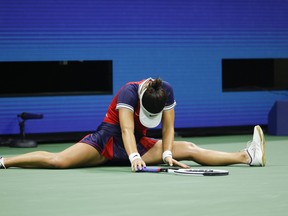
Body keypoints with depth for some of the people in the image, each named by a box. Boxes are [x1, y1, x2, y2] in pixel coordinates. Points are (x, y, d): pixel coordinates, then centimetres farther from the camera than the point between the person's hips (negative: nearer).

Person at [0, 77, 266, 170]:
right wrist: (134, 157, -49)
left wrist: (167, 154, -23)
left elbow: (168, 127, -8)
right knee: (59, 161, -27)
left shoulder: (166, 90, -12)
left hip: (139, 143, 4)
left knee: (189, 149, -8)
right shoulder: (128, 92, -26)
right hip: (109, 138, -4)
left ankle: (247, 156, -11)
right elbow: (127, 129, -35)